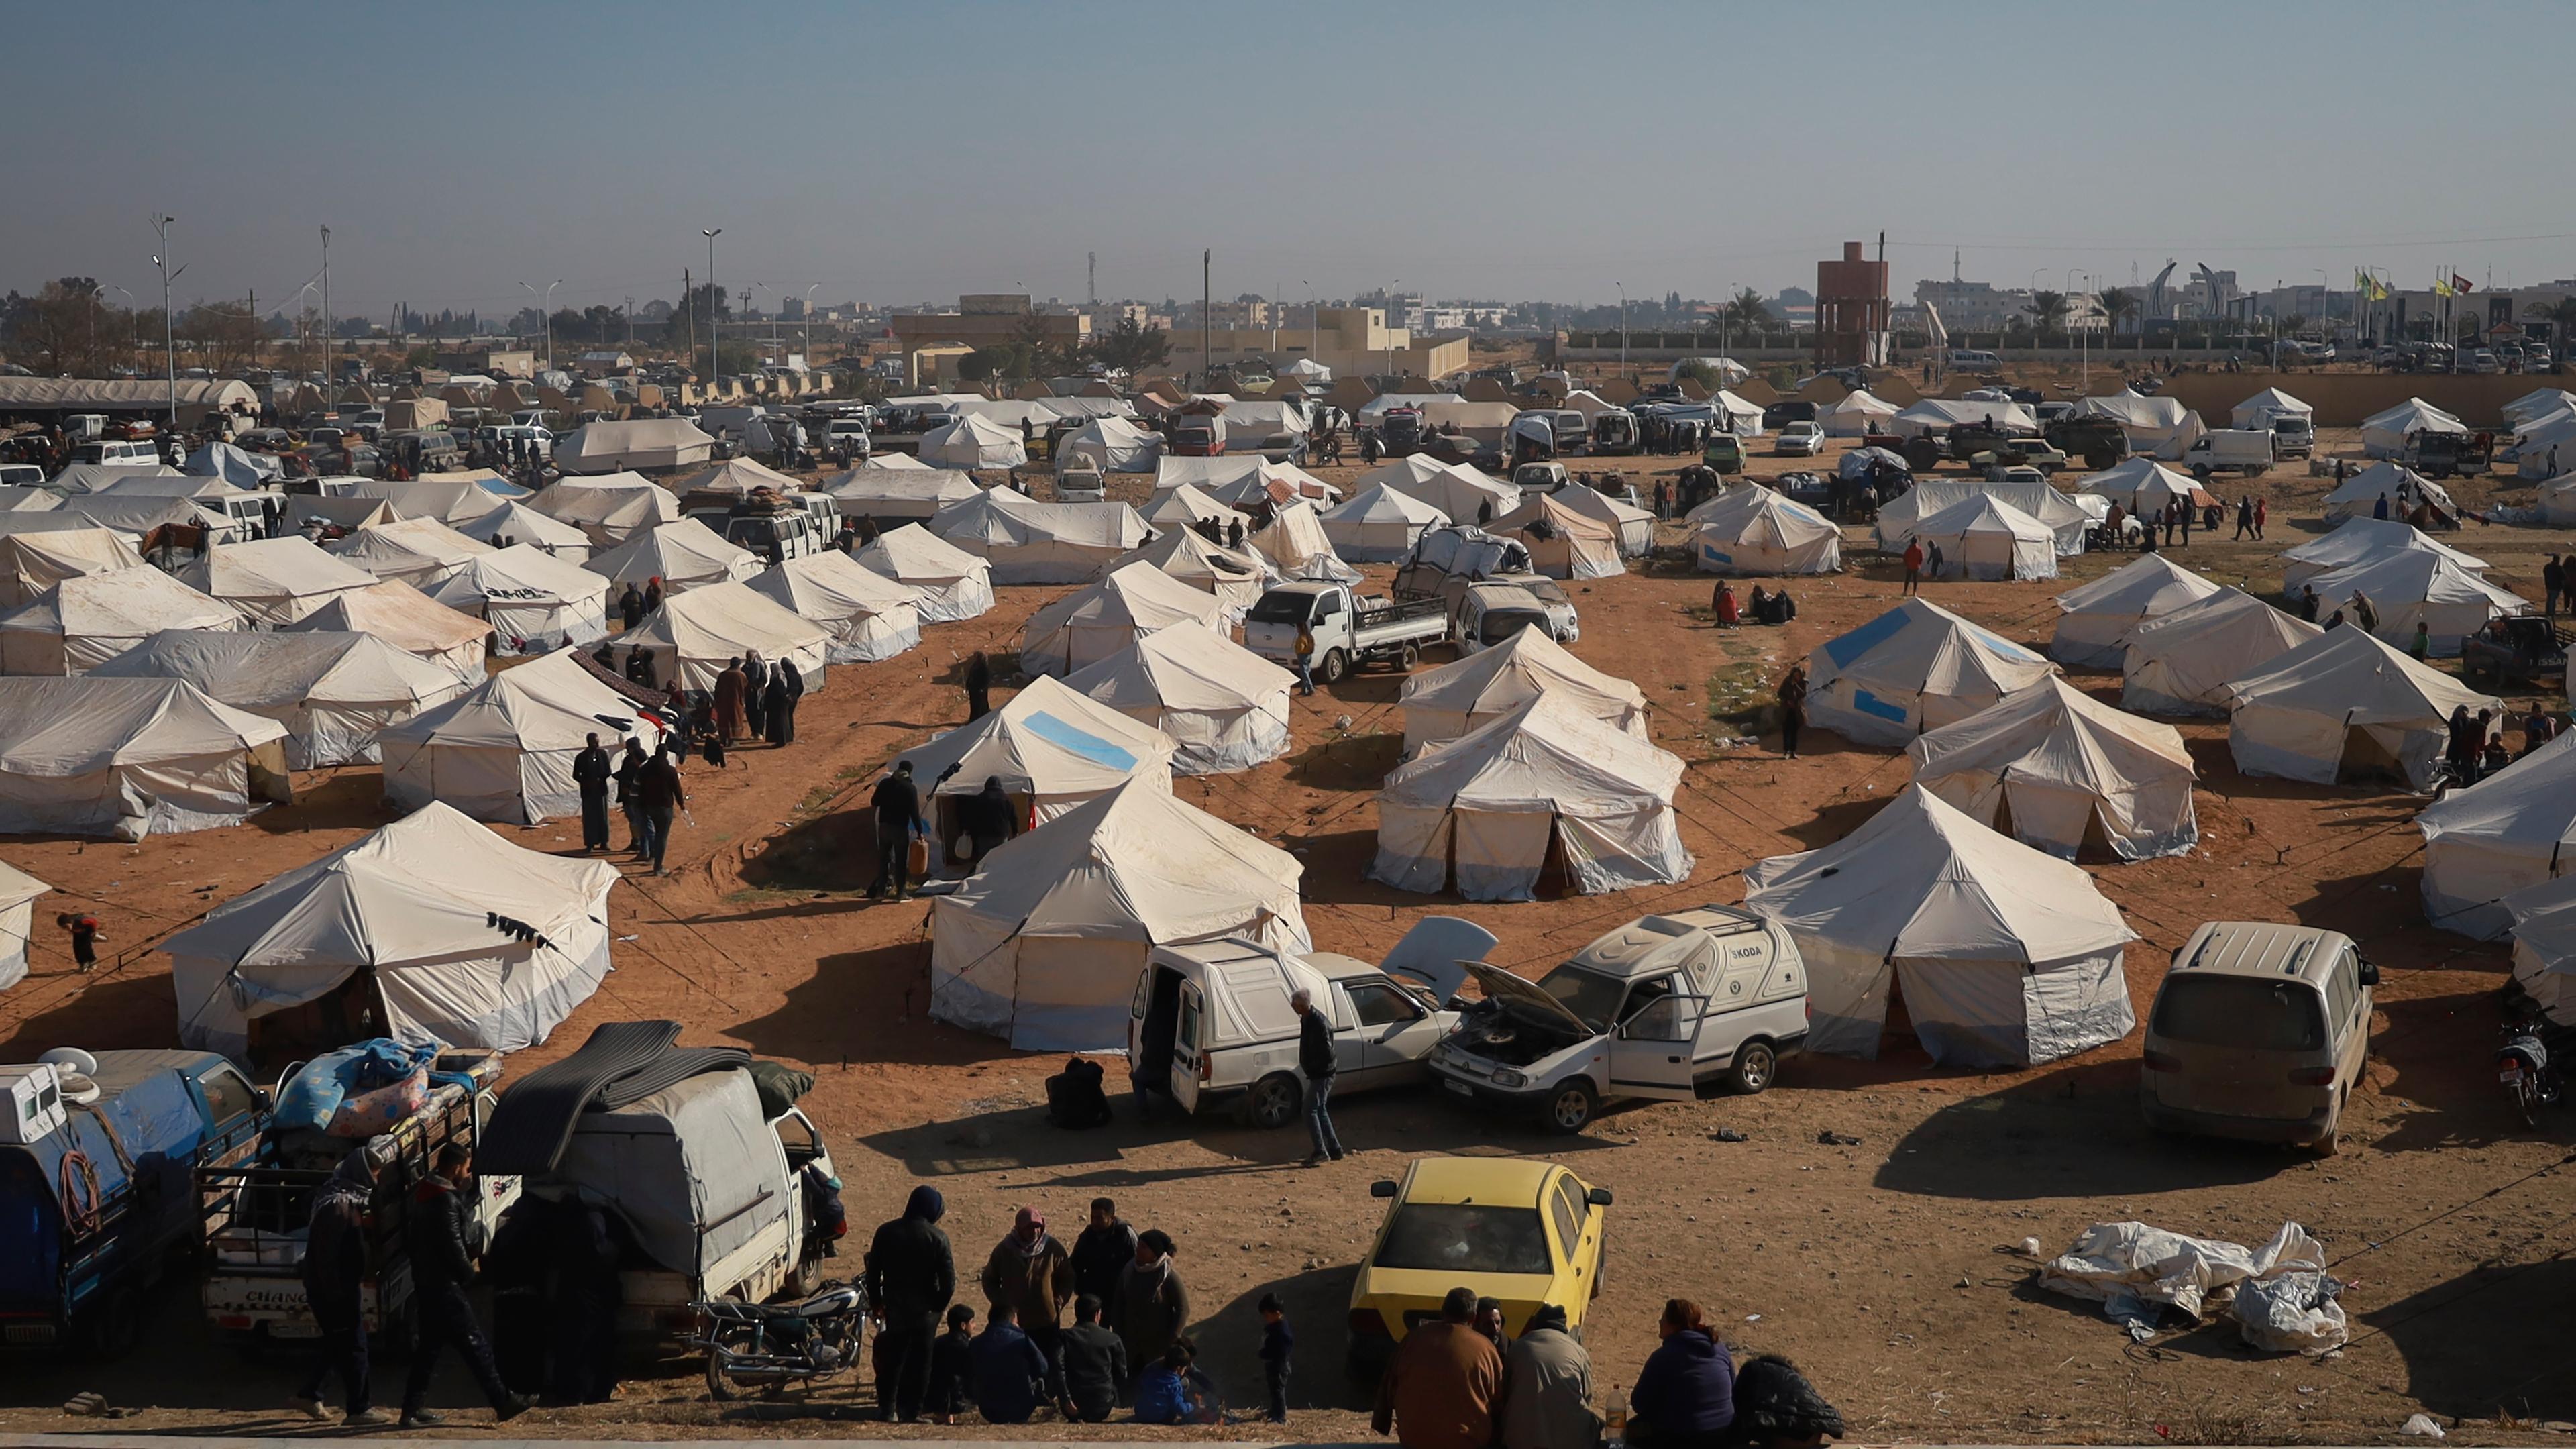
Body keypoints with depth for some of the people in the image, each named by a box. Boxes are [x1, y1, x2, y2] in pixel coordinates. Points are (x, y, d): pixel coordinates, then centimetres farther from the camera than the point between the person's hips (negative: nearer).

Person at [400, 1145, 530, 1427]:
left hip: (425, 1284, 10)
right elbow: (452, 1246, -22)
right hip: (443, 1286, -10)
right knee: (475, 1344, -4)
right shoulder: (446, 1200, -19)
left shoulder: (424, 1193, 12)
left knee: (429, 1346, 15)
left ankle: (413, 1410, 15)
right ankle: (504, 1403, 0)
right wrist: (468, 1272, -5)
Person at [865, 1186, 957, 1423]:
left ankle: (886, 1409, 18)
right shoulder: (937, 1238, -12)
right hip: (925, 1311, -2)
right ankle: (911, 1411, 9)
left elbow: (873, 1273, 1)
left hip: (894, 1308, 2)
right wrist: (939, 1305, 2)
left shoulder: (885, 1232, -4)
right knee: (920, 1361, 8)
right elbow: (949, 1281, -13)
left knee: (892, 1359, 16)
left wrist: (877, 1303, 11)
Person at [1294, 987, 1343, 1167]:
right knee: (1320, 1110, 16)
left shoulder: (1318, 1024, -25)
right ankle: (1334, 1149, 24)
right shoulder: (1307, 1020, 6)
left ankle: (1320, 1152, -2)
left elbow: (1327, 1054, -26)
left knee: (1310, 1110, -7)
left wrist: (1311, 1066, -17)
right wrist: (1308, 1066, 9)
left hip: (1322, 1074, -10)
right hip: (1317, 1074, 10)